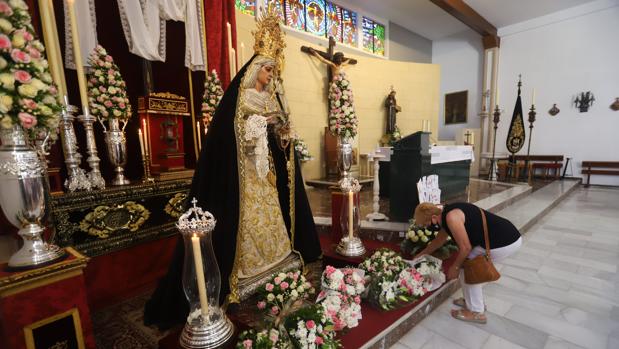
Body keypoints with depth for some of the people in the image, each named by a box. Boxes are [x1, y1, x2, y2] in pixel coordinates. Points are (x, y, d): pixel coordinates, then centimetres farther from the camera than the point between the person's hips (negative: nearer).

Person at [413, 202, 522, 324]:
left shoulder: (451, 217, -21)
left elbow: (465, 247, -16)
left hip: (504, 243, -9)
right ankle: (476, 301, 34)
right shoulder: (445, 215, 9)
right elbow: (438, 240, 23)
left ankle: (476, 312, 14)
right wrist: (421, 254, 32)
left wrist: (455, 267, -1)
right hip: (505, 236, 9)